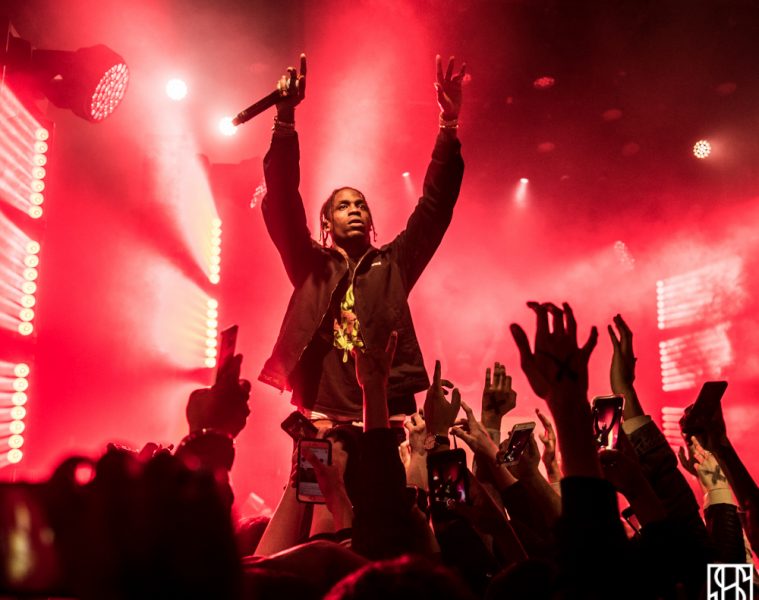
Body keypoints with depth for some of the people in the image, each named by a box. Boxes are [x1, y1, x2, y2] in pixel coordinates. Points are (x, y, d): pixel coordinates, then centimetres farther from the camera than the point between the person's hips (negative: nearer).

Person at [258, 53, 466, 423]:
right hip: (321, 417, 0)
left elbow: (435, 205, 6)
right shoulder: (311, 265, 10)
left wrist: (449, 124, -4)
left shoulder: (393, 265, 12)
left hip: (388, 416, 1)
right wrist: (285, 117, -10)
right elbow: (282, 200, 0)